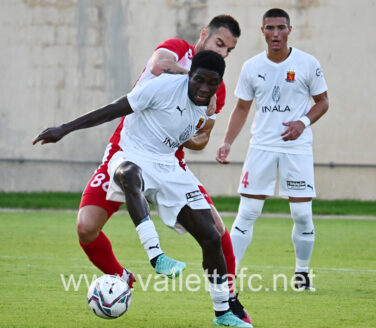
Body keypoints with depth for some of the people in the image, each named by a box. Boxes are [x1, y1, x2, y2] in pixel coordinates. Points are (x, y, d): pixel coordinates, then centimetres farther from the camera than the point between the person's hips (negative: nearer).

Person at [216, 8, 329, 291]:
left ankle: (302, 273, 16)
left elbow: (322, 101, 5)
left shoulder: (308, 64, -3)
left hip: (298, 148, -1)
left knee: (303, 215, -2)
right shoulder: (251, 67, 4)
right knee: (247, 213, -2)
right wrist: (228, 142, 1)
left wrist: (303, 122, -13)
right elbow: (242, 108, 11)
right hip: (262, 147, 1)